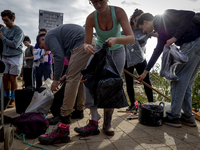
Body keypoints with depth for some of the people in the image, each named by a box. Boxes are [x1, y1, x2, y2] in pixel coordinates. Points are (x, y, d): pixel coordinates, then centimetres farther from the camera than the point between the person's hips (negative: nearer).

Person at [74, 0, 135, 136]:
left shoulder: (118, 12, -24)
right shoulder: (91, 18, -19)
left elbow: (131, 38, -32)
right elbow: (87, 42, -18)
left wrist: (116, 39, -52)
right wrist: (87, 47, -43)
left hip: (117, 50, 0)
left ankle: (108, 123, 9)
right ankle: (94, 122, -20)